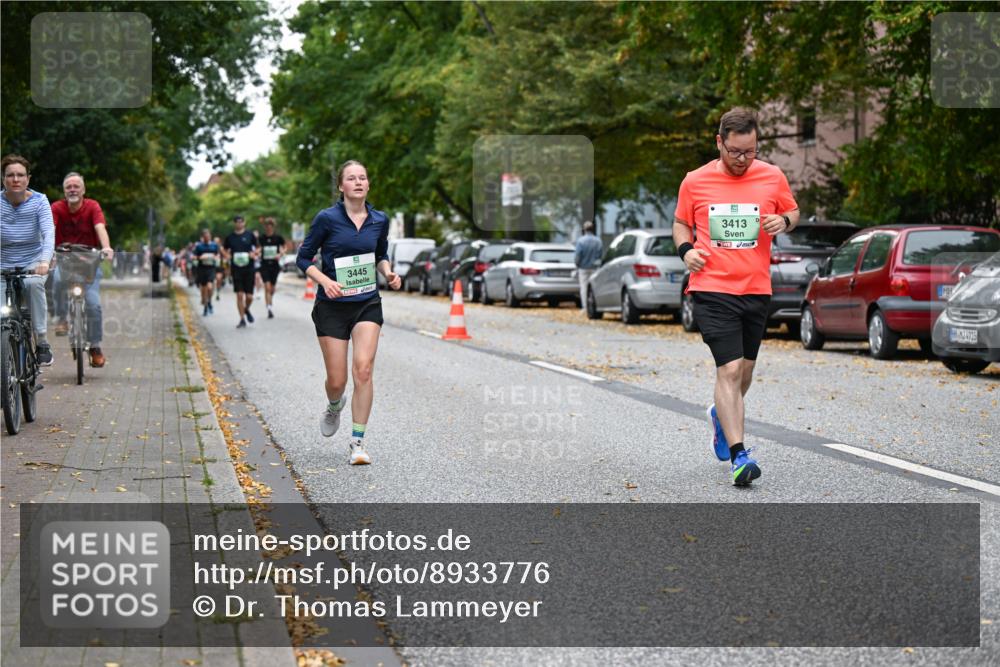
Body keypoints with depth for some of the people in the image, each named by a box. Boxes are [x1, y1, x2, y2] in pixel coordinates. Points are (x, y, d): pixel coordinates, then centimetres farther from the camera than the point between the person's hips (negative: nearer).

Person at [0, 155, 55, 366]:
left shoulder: (39, 201, -10)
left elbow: (49, 232, -22)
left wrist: (45, 261, -40)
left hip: (33, 262, -1)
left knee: (34, 283, -34)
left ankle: (42, 342, -25)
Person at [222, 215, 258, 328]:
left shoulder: (249, 234, 3)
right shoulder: (230, 237, 5)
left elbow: (257, 248, 12)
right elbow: (225, 250, 17)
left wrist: (254, 254, -8)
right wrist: (227, 256, -3)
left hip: (249, 269, 0)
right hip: (236, 269, 0)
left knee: (249, 296, -1)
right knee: (239, 295, -4)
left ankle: (246, 309, 32)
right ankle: (242, 320, 5)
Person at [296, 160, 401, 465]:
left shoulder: (380, 220, 3)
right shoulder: (327, 218, -8)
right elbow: (303, 258, -2)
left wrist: (389, 273, -1)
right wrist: (325, 280, -18)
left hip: (368, 304, 2)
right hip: (332, 306, -2)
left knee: (363, 369, -16)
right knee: (337, 380, 1)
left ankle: (358, 441, -6)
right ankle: (334, 407, 40)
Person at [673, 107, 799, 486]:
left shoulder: (773, 177, 3)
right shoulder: (695, 181, 0)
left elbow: (793, 212, 18)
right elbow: (681, 223, 14)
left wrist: (784, 221, -5)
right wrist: (686, 250, -5)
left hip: (757, 289, 3)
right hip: (712, 288, -3)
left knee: (745, 369, 16)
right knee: (730, 369, -14)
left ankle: (721, 416, 47)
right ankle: (738, 455, -14)